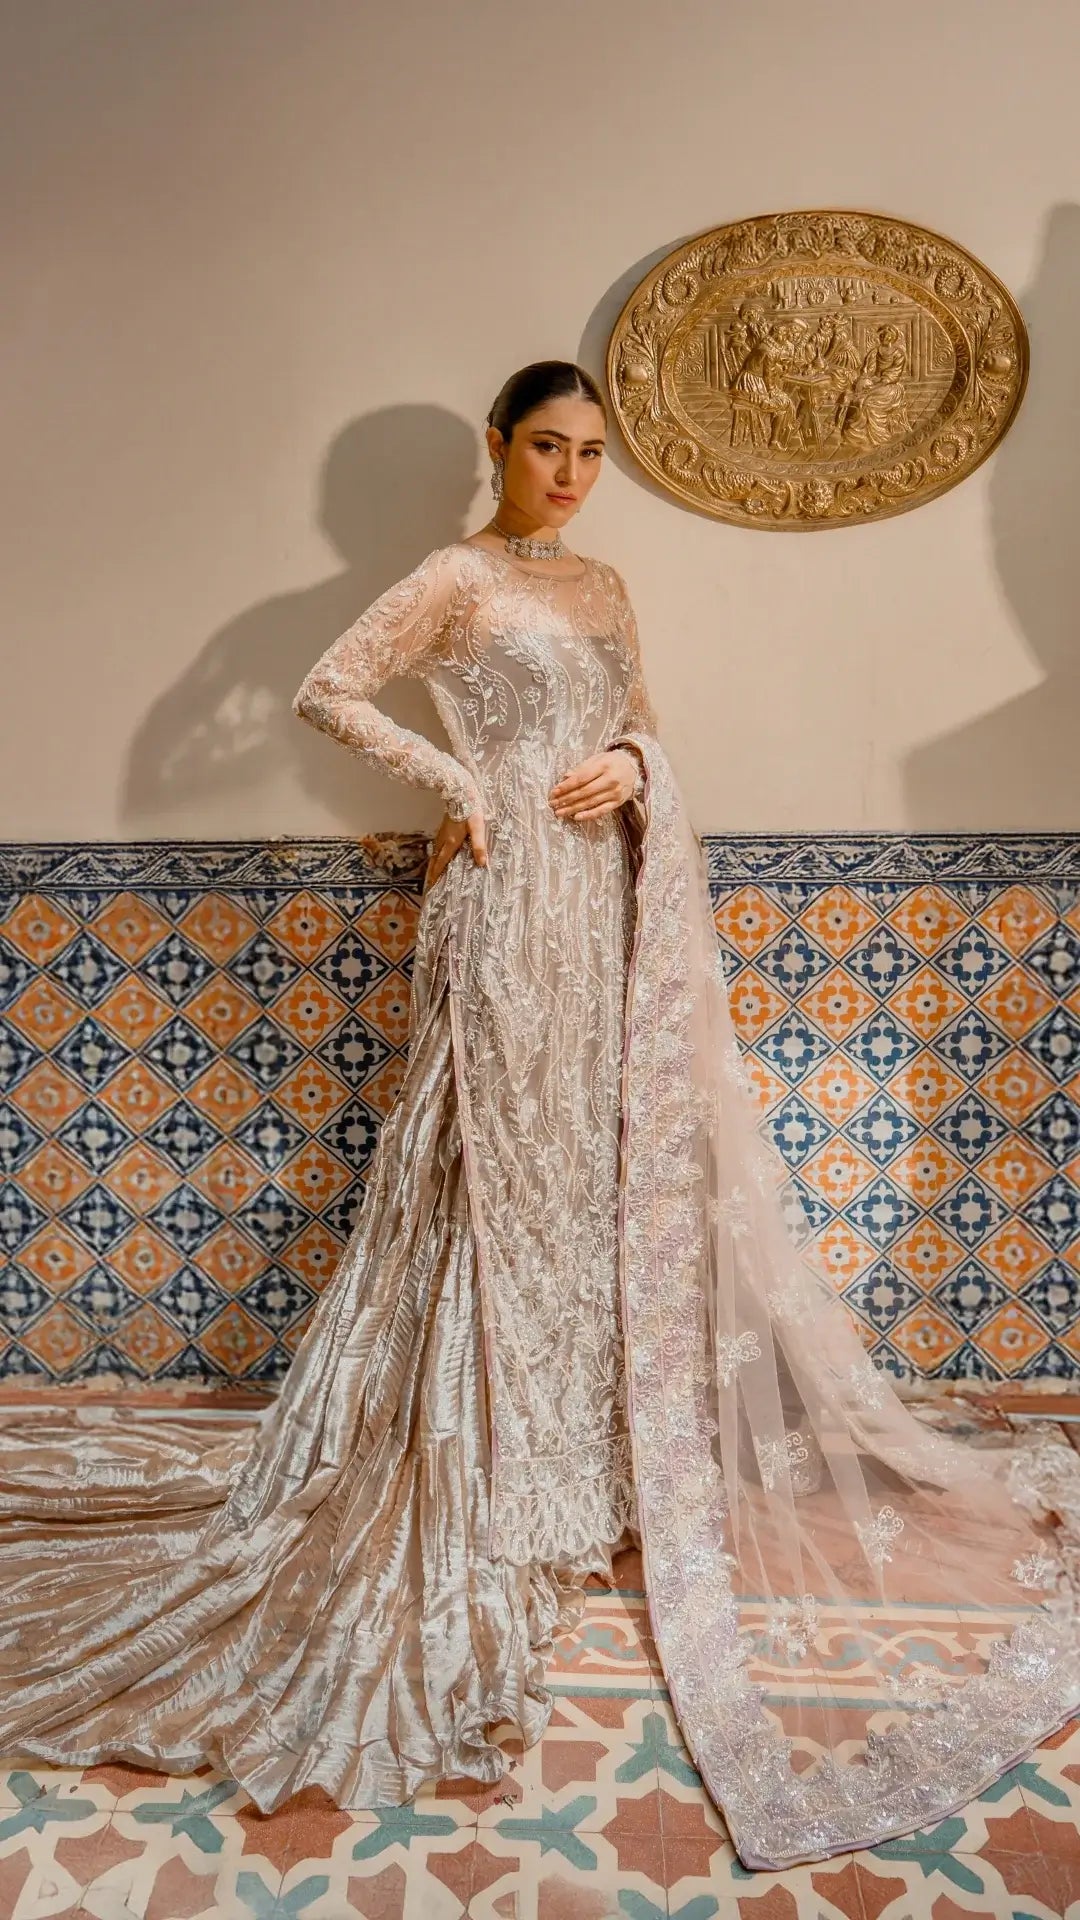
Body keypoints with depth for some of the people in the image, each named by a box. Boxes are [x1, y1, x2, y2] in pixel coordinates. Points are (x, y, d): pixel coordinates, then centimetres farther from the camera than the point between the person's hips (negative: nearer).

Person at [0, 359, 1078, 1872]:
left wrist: (631, 765, -2)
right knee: (513, 1169, -1)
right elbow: (327, 691, -7)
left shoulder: (605, 586, 18)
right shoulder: (456, 579, -2)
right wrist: (459, 782, -11)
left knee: (630, 1159, 10)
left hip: (616, 903, 7)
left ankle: (613, 1433, 28)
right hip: (514, 901, -7)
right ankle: (506, 1469, 15)